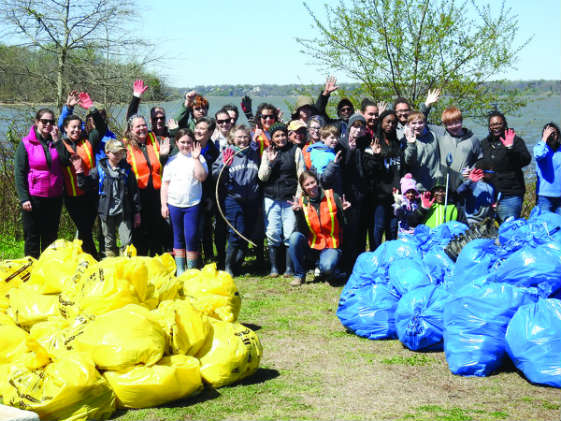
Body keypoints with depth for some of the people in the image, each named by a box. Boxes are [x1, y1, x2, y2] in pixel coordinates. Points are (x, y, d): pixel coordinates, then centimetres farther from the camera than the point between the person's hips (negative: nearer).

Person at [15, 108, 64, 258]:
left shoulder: (55, 141, 6)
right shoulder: (26, 143, -4)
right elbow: (19, 172, -5)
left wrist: (56, 139, -12)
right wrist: (24, 198, -11)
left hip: (54, 197, 4)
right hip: (33, 198, -3)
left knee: (50, 236, 12)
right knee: (32, 236, 3)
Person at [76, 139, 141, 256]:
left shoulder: (127, 169, 2)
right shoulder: (99, 169, 0)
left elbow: (134, 192, 5)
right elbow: (86, 184, 2)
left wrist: (137, 212, 4)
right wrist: (80, 173, -15)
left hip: (123, 212, 0)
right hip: (106, 212, 0)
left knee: (127, 242, -4)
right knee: (109, 243, 10)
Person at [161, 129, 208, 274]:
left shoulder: (198, 159, 3)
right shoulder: (172, 161, 9)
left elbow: (202, 177, -12)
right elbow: (165, 184, 9)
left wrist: (196, 158, -15)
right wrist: (164, 204, 3)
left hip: (193, 204, -2)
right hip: (174, 205, 2)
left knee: (191, 238, -7)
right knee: (178, 239, 9)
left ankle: (192, 270, 4)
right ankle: (180, 270, 16)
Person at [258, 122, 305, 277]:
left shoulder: (295, 151, 4)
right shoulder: (267, 153, 11)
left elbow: (301, 175, 3)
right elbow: (262, 177, 5)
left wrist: (298, 197, -5)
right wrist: (269, 161, -11)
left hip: (290, 199, -2)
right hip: (271, 199, 2)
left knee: (290, 234, -4)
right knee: (272, 234, -3)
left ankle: (289, 268, 4)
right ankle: (274, 267, 5)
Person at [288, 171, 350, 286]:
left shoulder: (332, 197, -4)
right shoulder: (301, 203, -1)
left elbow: (344, 224, -2)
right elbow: (303, 232, -9)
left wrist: (343, 211, -21)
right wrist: (298, 213, -21)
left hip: (331, 246, -3)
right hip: (311, 246, 3)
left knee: (327, 267, -33)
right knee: (295, 236, -28)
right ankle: (299, 275, -10)